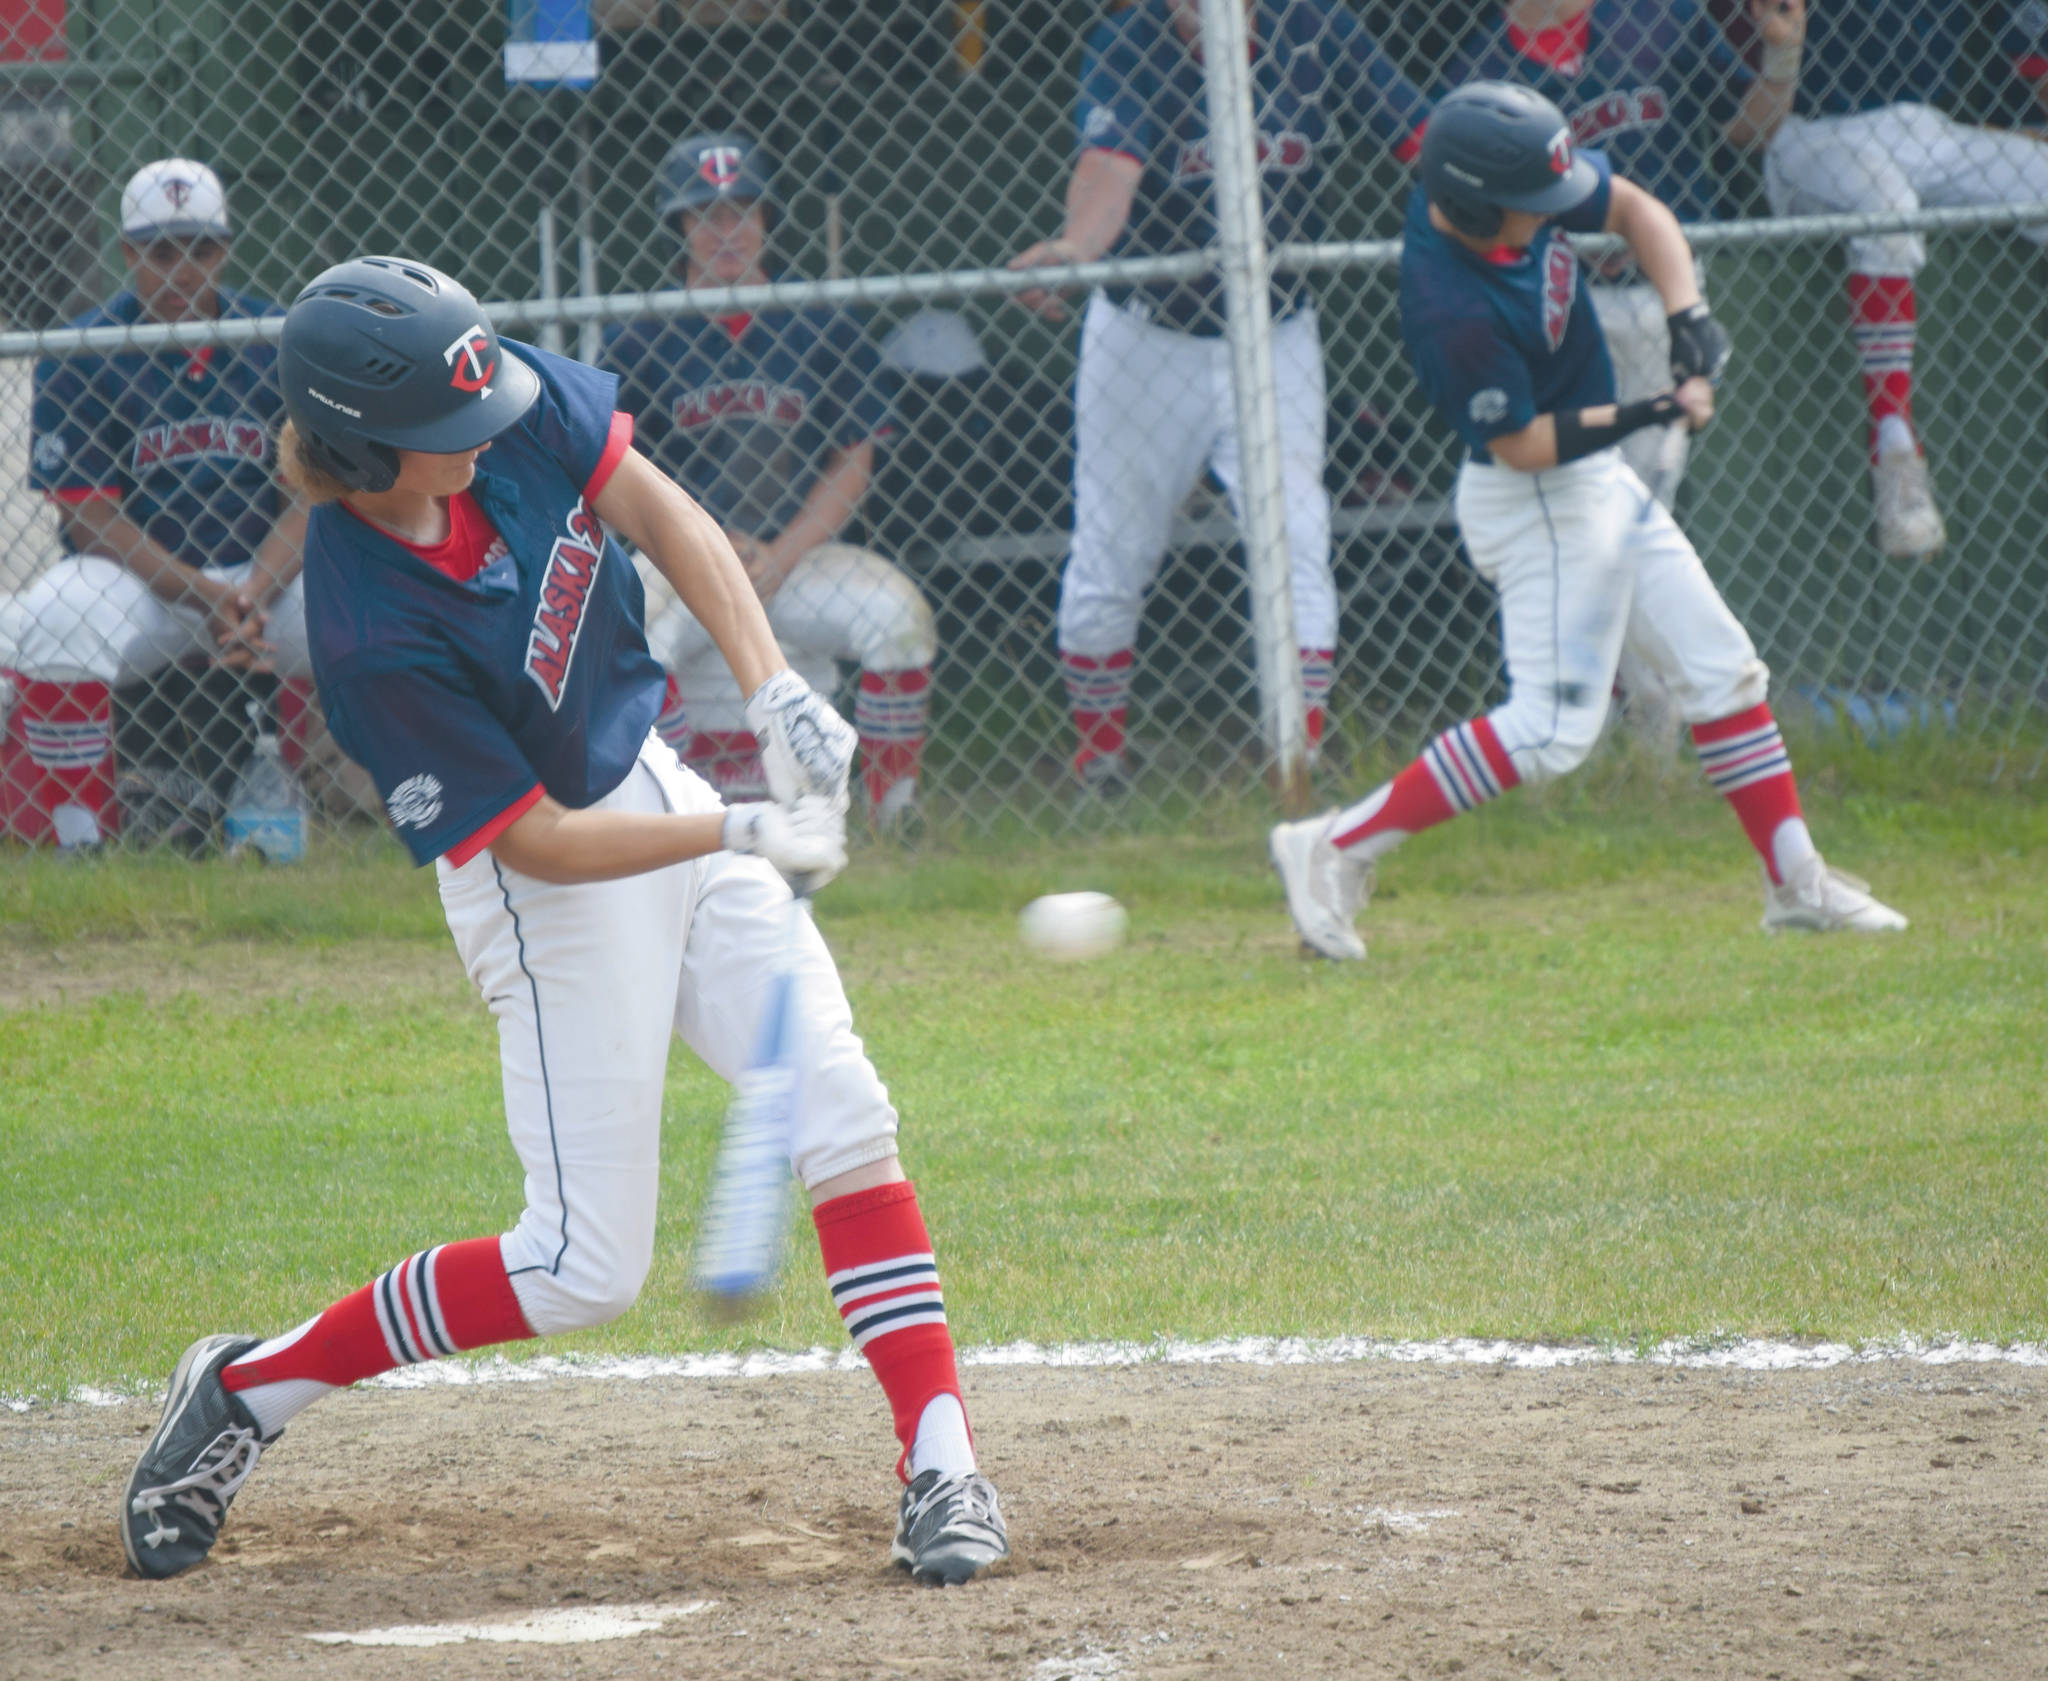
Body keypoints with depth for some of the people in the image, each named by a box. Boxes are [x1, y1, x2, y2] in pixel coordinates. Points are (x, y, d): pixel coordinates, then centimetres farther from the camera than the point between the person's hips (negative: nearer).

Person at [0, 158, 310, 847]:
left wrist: (253, 595, -21)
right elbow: (91, 521, -9)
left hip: (261, 571, 3)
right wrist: (204, 601, -20)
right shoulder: (79, 357, -7)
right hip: (131, 577, -3)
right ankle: (73, 835, -20)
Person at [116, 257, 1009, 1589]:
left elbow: (657, 510, -3)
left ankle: (942, 1468, -1)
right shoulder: (373, 633, -31)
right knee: (584, 1271, -3)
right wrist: (741, 835, -27)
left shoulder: (511, 401, -16)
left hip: (654, 781, 7)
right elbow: (536, 841, -24)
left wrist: (774, 690, -15)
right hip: (557, 891, -7)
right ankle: (251, 1389, 14)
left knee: (845, 1119, -4)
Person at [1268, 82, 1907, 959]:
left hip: (1598, 483, 9)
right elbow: (1524, 445, -24)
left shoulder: (1512, 187, -11)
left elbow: (1636, 210, 2)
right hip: (1539, 504, -9)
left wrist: (1687, 315, -11)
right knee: (1551, 729, -11)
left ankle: (1797, 884, 22)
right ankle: (1338, 847, -6)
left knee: (1722, 671, 13)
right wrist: (1648, 415, -29)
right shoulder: (1454, 313, -33)